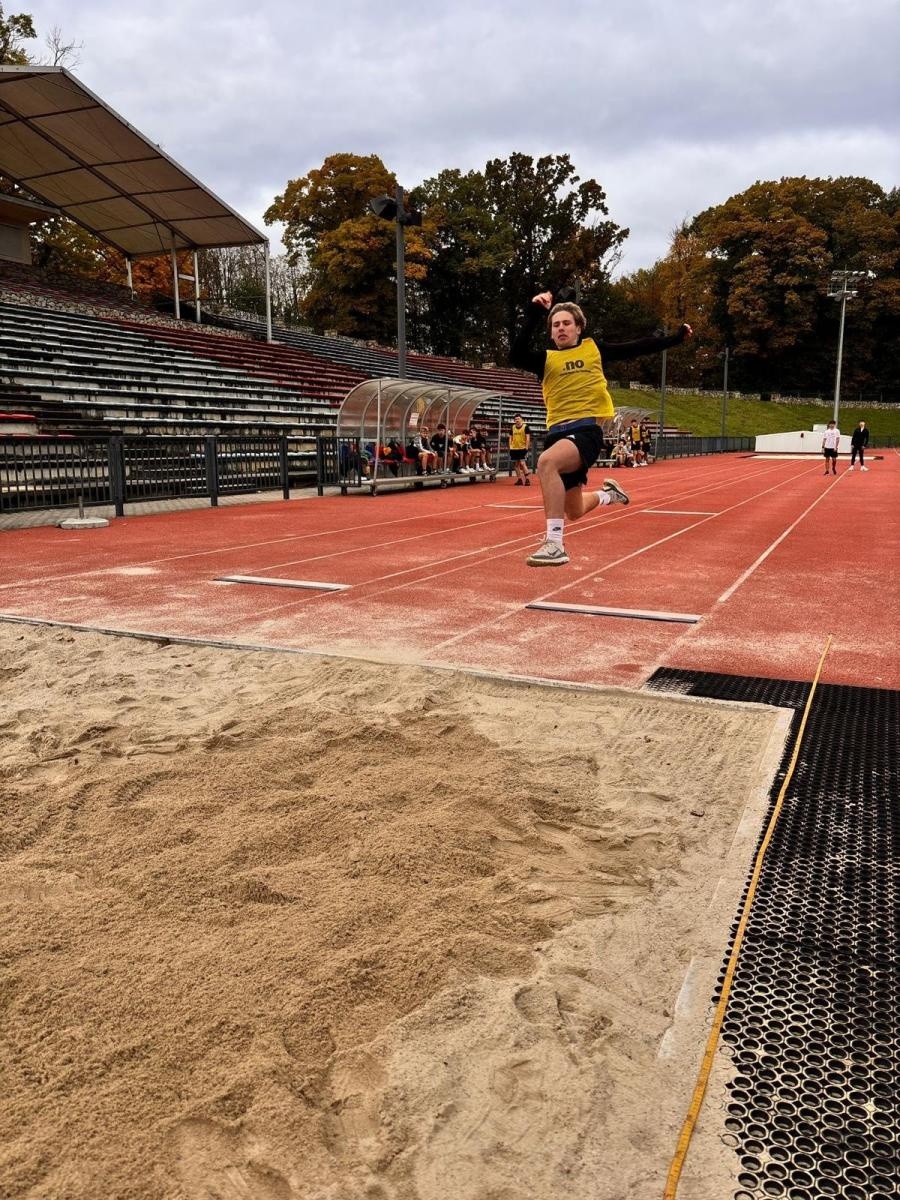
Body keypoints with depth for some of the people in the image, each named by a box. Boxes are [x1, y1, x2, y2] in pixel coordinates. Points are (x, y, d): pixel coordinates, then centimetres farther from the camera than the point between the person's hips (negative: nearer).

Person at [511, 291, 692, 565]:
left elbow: (637, 348, 18)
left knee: (546, 462, -36)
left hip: (587, 430, -4)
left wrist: (675, 338, 17)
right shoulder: (546, 359, 12)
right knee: (574, 511, 16)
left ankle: (554, 543, -37)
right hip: (557, 432, 4)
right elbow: (516, 356, -8)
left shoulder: (594, 348, 12)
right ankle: (607, 494, 52)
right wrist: (534, 313, -13)